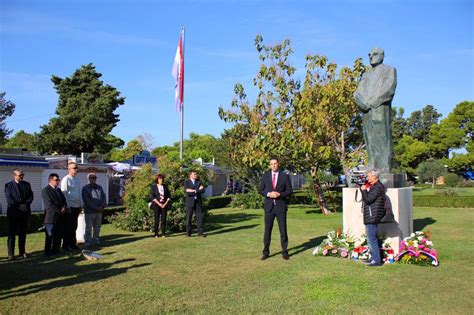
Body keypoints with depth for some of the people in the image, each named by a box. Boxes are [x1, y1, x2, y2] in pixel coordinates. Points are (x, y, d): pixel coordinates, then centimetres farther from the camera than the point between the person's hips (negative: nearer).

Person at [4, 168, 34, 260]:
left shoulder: (27, 184, 11)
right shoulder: (8, 185, 0)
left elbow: (31, 196, 5)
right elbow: (9, 198, -10)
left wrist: (26, 204, -12)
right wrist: (18, 206, -17)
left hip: (24, 212, 3)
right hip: (13, 212, -3)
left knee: (23, 233, 8)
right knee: (12, 233, 0)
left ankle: (22, 252, 15)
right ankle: (11, 254, 4)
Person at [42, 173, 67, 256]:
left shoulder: (58, 190, 18)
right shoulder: (45, 190, -7)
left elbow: (64, 200, 16)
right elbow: (49, 204, -15)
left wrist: (64, 207, -5)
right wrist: (59, 211, -12)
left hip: (60, 217, 7)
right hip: (51, 217, -7)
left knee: (59, 235, 9)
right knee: (50, 236, -1)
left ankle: (56, 250, 18)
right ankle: (48, 252, 8)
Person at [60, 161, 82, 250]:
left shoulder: (77, 179, 14)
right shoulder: (66, 179, -9)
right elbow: (64, 194, -13)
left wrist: (80, 205, 14)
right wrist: (67, 206, -16)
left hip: (76, 206, 7)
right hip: (69, 206, -7)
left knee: (74, 226, 11)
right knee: (68, 226, 0)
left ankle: (73, 244, 19)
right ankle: (66, 245, 8)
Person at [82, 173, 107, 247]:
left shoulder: (99, 187, 16)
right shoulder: (85, 188, -2)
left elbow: (103, 196, 12)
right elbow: (86, 201, -9)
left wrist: (103, 206, -6)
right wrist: (95, 208, -14)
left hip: (99, 211, 5)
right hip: (89, 211, -5)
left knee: (97, 227, 11)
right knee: (89, 228, -3)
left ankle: (96, 241, 18)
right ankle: (88, 242, 0)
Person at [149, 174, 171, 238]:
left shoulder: (165, 187, 12)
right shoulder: (153, 186, 3)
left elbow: (168, 196, 9)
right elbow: (152, 196, -5)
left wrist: (165, 203, -5)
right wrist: (159, 203, -12)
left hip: (164, 205, 3)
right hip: (156, 204, -3)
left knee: (163, 220, 0)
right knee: (156, 220, -3)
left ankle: (163, 234, 4)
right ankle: (156, 234, 2)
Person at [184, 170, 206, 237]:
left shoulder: (199, 182, 9)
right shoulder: (186, 182, -2)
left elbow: (203, 190, -6)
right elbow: (187, 192, -15)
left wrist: (194, 191, -14)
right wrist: (198, 190, -11)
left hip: (198, 202, 3)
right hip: (190, 202, -3)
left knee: (199, 216, 1)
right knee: (189, 217, 2)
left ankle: (200, 232, 4)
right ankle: (188, 232, 10)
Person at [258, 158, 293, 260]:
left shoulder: (285, 176, 1)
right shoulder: (265, 176, 5)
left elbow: (289, 191, 1)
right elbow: (260, 190, 5)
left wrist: (279, 194, -16)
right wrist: (269, 194, -14)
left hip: (281, 206, -1)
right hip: (269, 206, 1)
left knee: (283, 230, 2)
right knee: (267, 230, 5)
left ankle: (284, 252, 14)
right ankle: (266, 252, 14)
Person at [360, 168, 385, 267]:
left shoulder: (377, 187, -17)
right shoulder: (374, 186, 16)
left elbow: (368, 199, -22)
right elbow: (366, 199, 20)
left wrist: (364, 190, -10)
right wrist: (364, 189, 8)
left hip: (372, 217, -11)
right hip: (371, 217, 11)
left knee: (371, 239, -8)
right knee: (373, 238, 18)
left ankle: (377, 260, -3)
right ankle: (374, 258, 27)